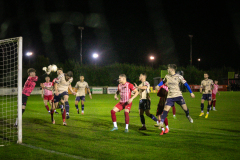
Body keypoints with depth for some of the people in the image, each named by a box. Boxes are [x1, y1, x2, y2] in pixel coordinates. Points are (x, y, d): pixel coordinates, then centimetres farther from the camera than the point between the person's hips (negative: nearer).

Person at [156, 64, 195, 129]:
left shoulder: (179, 77, -6)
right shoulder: (167, 76, 4)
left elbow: (186, 84, 1)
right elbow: (163, 81, 26)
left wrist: (191, 92, 2)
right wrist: (158, 85, 8)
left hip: (178, 95, -2)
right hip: (170, 96, 2)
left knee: (184, 107, -4)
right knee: (166, 108, -11)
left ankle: (188, 116, 29)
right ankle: (161, 123, -7)